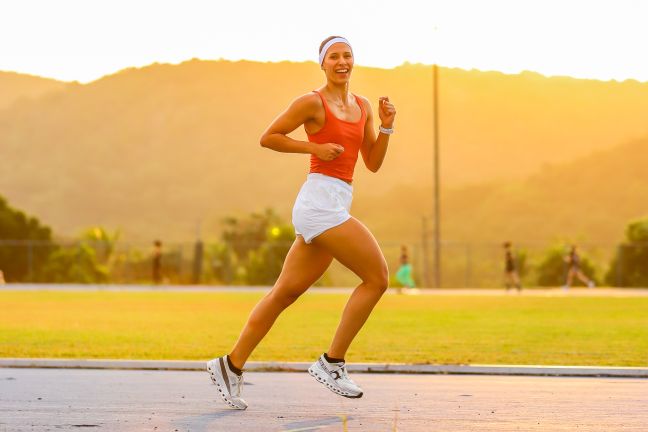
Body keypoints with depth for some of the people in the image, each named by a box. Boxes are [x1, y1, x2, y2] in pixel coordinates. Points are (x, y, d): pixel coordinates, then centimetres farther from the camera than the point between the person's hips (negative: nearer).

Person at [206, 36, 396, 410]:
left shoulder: (363, 106, 16)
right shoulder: (313, 103, -4)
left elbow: (373, 164, 17)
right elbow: (268, 138, 0)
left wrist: (387, 127, 2)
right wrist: (315, 148, -9)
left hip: (336, 206, 8)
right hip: (320, 200, -8)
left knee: (286, 292, 9)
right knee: (377, 277, -12)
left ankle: (232, 365, 15)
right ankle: (332, 362, -5)